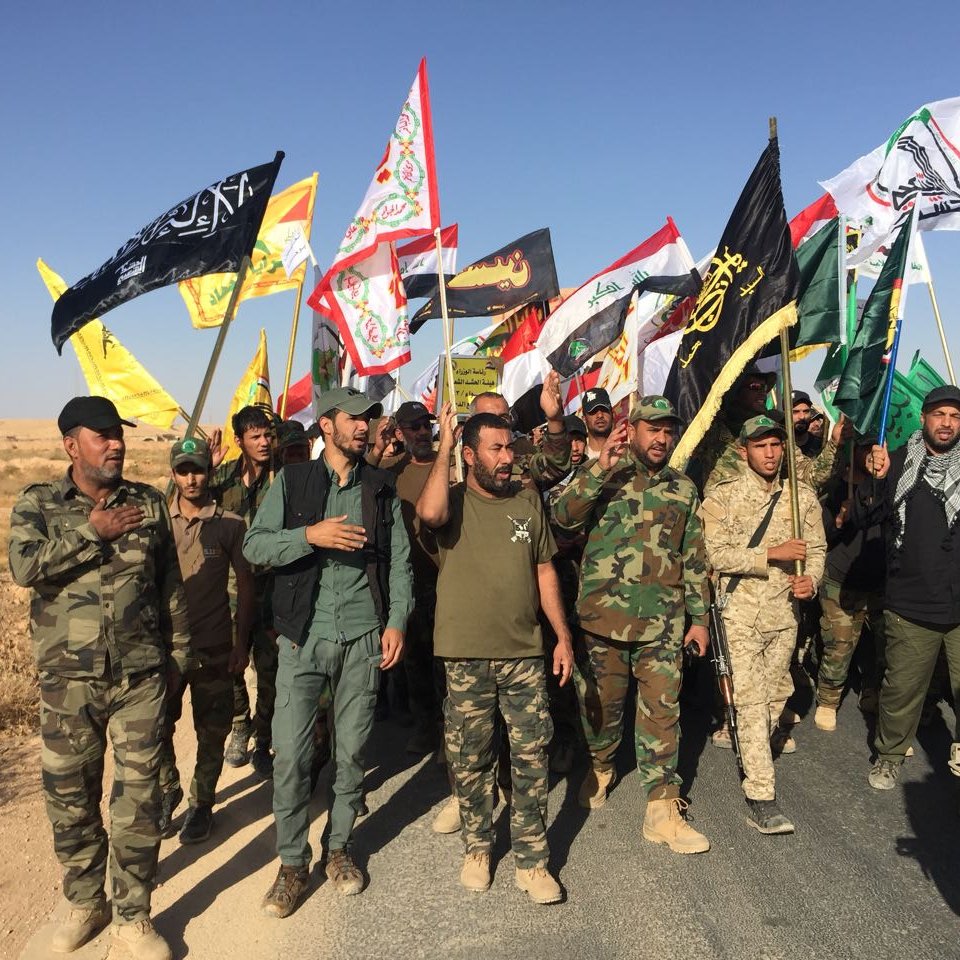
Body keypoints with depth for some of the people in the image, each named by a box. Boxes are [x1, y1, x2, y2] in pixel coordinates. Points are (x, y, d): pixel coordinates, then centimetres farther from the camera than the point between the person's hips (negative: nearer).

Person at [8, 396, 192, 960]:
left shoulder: (149, 503, 4)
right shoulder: (38, 504, 0)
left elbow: (171, 583, 9)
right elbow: (25, 566, -19)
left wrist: (181, 649, 8)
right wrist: (93, 531, -18)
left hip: (140, 677, 0)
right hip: (68, 680, 0)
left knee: (139, 797, 4)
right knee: (70, 797, 13)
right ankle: (85, 904, 35)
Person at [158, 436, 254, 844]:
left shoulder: (230, 524, -3)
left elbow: (245, 585, 2)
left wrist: (242, 643, 0)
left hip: (214, 646, -1)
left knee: (211, 733, 8)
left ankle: (202, 803, 26)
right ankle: (167, 791, 32)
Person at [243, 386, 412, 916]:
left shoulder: (382, 488, 8)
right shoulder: (292, 480, 4)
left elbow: (399, 559, 7)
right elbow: (254, 544, -3)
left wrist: (397, 620, -3)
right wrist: (310, 535, -18)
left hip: (363, 638, 1)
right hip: (303, 635, -1)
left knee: (351, 751, 9)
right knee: (290, 754, -1)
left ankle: (339, 847, 29)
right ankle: (292, 861, 17)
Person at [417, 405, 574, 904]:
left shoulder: (528, 499, 6)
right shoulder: (454, 499, -4)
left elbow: (544, 570, 11)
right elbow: (430, 512, -30)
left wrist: (563, 635, 7)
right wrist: (443, 447, -21)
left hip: (524, 652, 2)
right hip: (466, 656, -2)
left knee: (532, 757, 4)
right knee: (470, 759, 11)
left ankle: (532, 860, 19)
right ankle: (477, 848, 32)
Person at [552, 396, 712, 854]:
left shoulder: (683, 489, 10)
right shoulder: (604, 476, 1)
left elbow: (694, 559, 14)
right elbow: (563, 516, -16)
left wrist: (699, 616, 12)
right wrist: (601, 466, -22)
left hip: (663, 622, 2)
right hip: (604, 616, -1)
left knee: (661, 712, 1)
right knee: (602, 703, 13)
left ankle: (663, 811, 11)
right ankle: (600, 768, 41)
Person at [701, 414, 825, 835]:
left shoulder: (803, 496, 4)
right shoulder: (722, 496, -8)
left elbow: (817, 549, 9)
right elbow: (717, 555, -14)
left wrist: (812, 579, -12)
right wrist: (773, 553, -22)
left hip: (784, 611, 4)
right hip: (740, 612, -4)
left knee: (777, 690, 20)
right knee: (751, 698, -7)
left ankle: (770, 732, 51)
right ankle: (760, 796, -2)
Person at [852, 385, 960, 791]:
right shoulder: (897, 463, 3)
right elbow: (862, 519, 0)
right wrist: (874, 481, -17)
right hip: (910, 605, 0)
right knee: (901, 687, 8)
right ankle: (890, 754, 29)